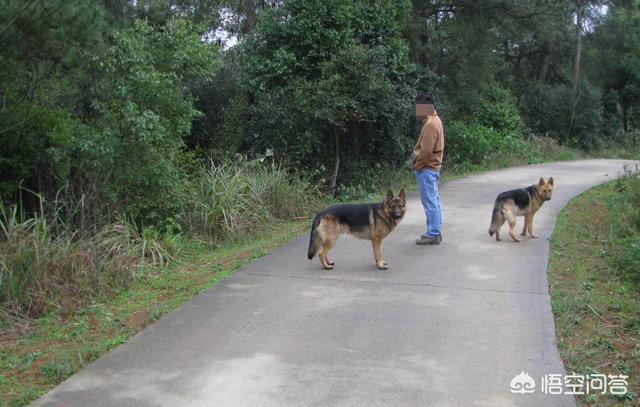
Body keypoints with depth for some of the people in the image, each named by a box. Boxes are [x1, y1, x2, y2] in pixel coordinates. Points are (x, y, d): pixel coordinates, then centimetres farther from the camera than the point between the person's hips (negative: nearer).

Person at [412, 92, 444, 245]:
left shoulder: (430, 125, -19)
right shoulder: (434, 120, 14)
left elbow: (426, 151, -24)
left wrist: (416, 165, -11)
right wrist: (417, 162, 14)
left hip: (426, 169, -11)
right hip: (433, 168, 11)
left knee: (430, 202, -7)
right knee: (434, 201, 13)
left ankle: (433, 235, -4)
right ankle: (436, 232, 19)